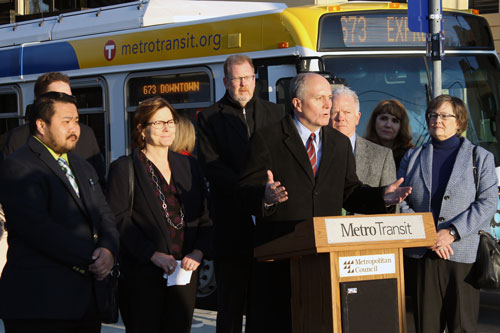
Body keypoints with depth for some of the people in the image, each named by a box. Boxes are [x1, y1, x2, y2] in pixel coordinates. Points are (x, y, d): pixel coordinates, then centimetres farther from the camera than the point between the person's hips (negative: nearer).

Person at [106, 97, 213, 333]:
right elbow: (119, 220, -8)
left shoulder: (188, 166, 16)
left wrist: (198, 252, -5)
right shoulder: (125, 168, 1)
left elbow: (205, 216, 13)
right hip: (141, 275, -4)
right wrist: (153, 255, -17)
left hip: (184, 272, 4)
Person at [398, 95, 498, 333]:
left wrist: (452, 232, -14)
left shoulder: (480, 157, 8)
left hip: (463, 254, -2)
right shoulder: (412, 158, 15)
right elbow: (402, 203, 7)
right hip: (421, 255, 2)